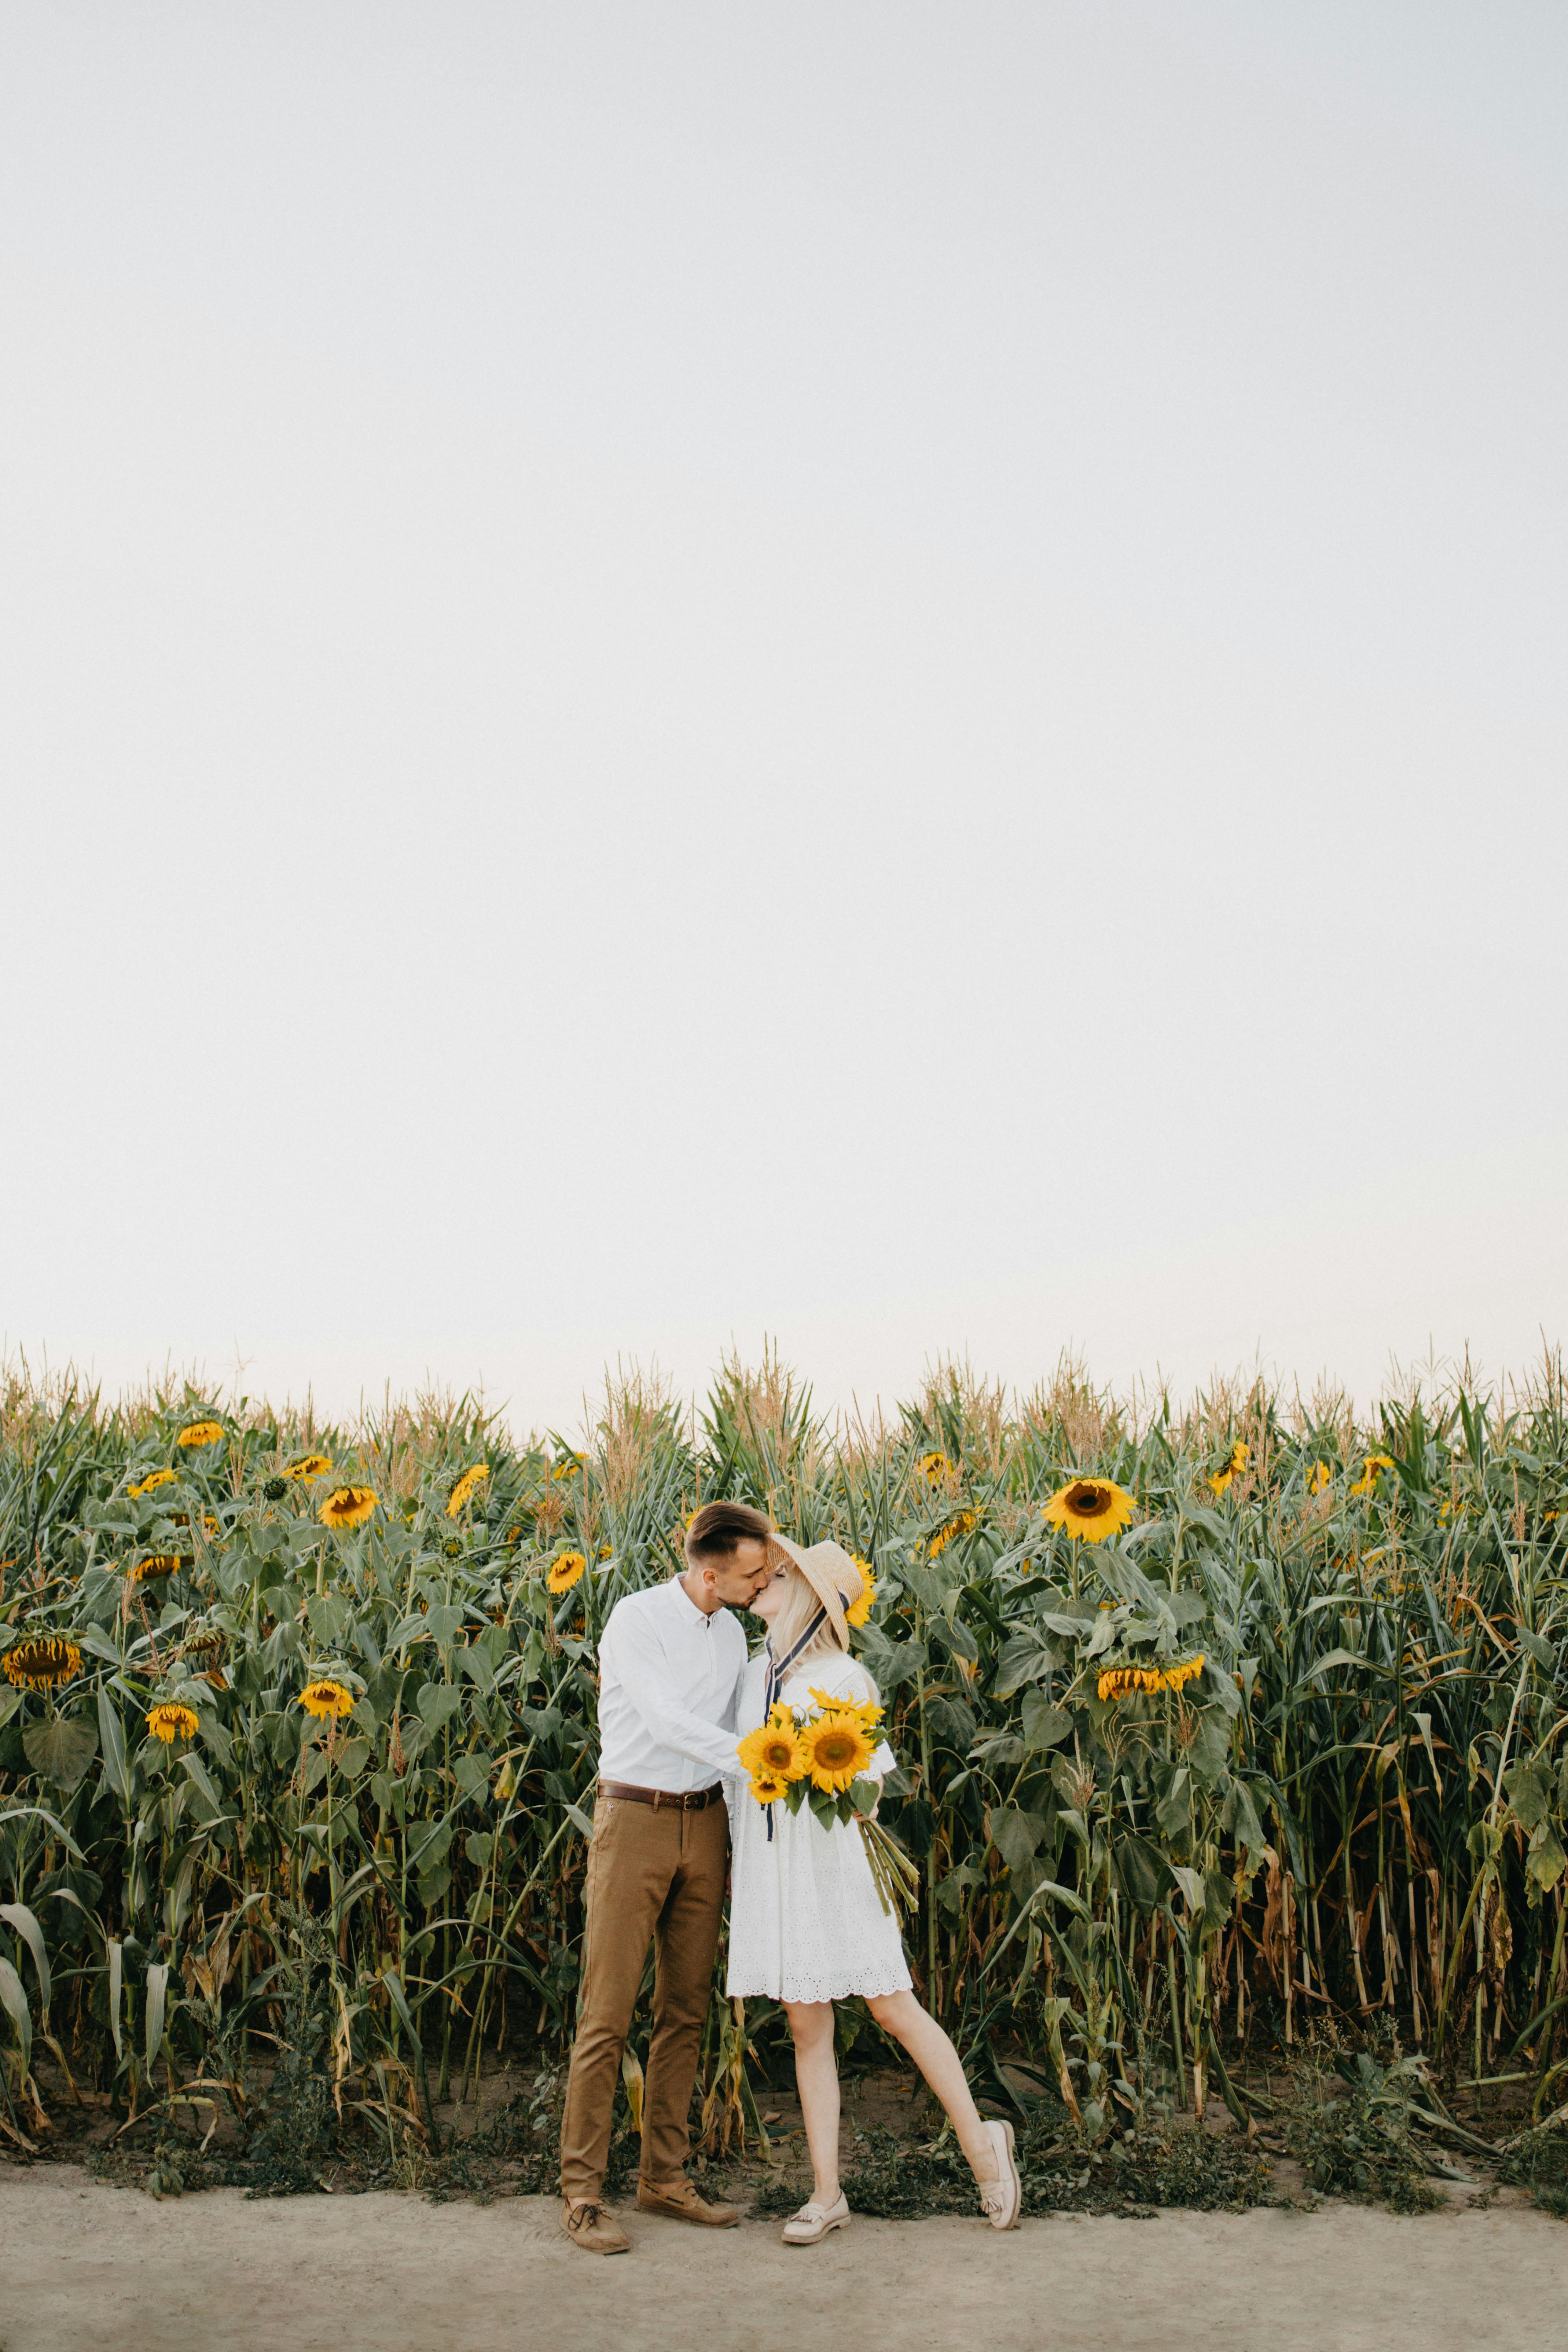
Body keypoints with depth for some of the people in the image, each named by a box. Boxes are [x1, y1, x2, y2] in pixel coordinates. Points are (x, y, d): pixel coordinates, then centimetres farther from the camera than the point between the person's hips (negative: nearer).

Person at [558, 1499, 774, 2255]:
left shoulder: (732, 1634, 9)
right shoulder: (636, 1618, -12)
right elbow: (665, 1721, -21)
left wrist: (742, 1848, 11)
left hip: (703, 1825, 6)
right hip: (634, 1822, -6)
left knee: (685, 2010, 10)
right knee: (607, 2012, -4)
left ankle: (664, 2177, 20)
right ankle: (580, 2192, 4)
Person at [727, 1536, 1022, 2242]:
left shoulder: (844, 1680, -9)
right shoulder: (753, 1675, 9)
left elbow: (872, 1779, -6)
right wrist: (739, 1859, 17)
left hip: (831, 1861, -5)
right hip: (768, 1866, 5)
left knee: (894, 2010, -1)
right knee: (807, 2027, 7)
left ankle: (981, 2144, 18)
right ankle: (826, 2194, 13)